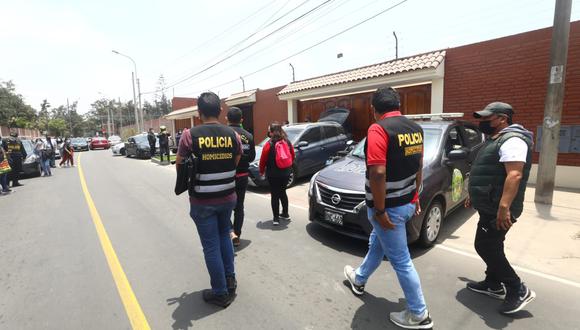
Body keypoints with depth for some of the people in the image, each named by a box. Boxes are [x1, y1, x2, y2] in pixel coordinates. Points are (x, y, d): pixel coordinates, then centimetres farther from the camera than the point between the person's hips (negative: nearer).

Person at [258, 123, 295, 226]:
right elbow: (292, 157, 11)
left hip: (273, 174, -5)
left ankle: (276, 218, 8)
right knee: (282, 192, 20)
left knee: (274, 195, 4)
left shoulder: (269, 144, -13)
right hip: (286, 173, 5)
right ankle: (285, 214, 28)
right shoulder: (288, 143, 3)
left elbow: (263, 160, -9)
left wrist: (261, 171, 6)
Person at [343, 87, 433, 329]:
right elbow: (419, 168, 14)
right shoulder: (415, 128, 7)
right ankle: (359, 279, 47)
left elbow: (378, 173, -28)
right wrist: (415, 197, 22)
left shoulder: (378, 129, -20)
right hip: (408, 202, 9)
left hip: (389, 206, -9)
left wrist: (379, 211, -20)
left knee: (400, 260, 7)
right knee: (377, 243, 25)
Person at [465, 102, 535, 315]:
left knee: (485, 247, -4)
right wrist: (473, 197, 26)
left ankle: (518, 290, 9)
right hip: (489, 207, 11)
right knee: (491, 247, 18)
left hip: (497, 210, -10)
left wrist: (504, 207, -33)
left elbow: (514, 175, -27)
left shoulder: (512, 140, -16)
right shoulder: (496, 140, 17)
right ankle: (493, 284, 31)